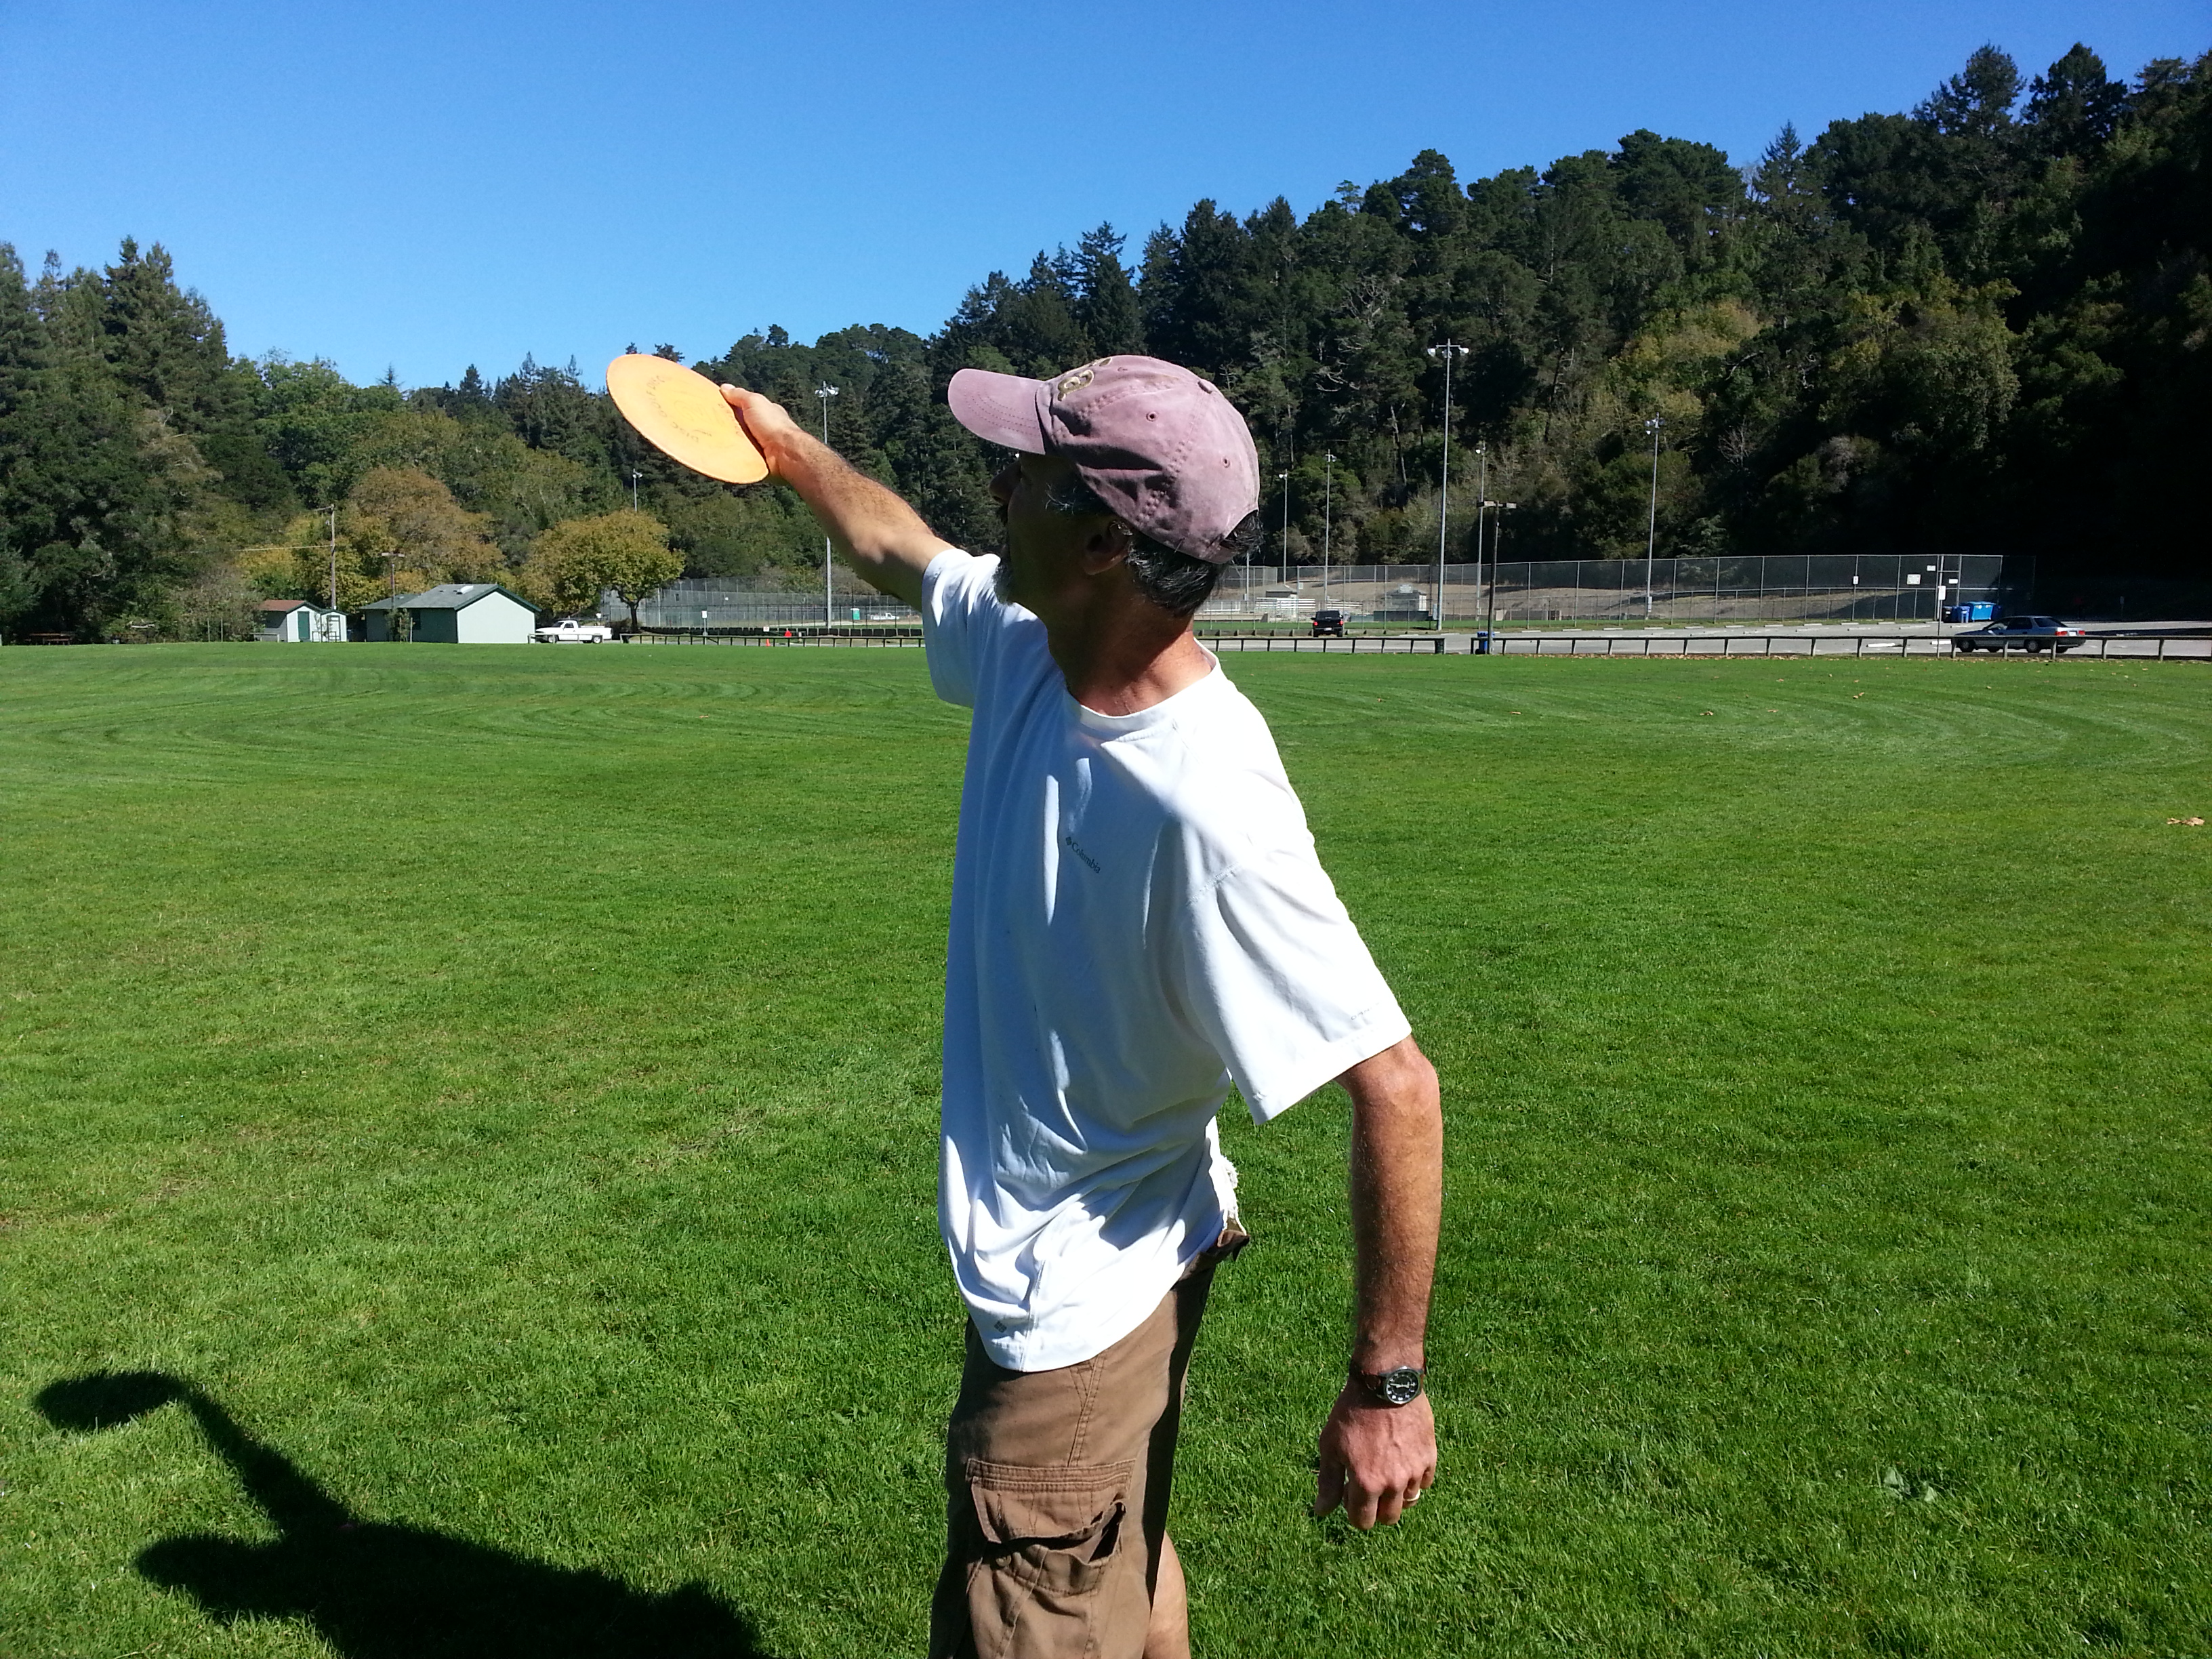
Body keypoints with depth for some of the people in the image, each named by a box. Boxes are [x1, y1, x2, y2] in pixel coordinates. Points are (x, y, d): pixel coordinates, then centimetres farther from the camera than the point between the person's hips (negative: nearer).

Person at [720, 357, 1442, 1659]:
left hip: (1079, 1323, -8)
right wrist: (793, 452, 27)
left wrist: (1388, 1384, -21)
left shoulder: (1206, 808, -33)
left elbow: (1396, 1087, -28)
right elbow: (909, 556, 16)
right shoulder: (1025, 647, -8)